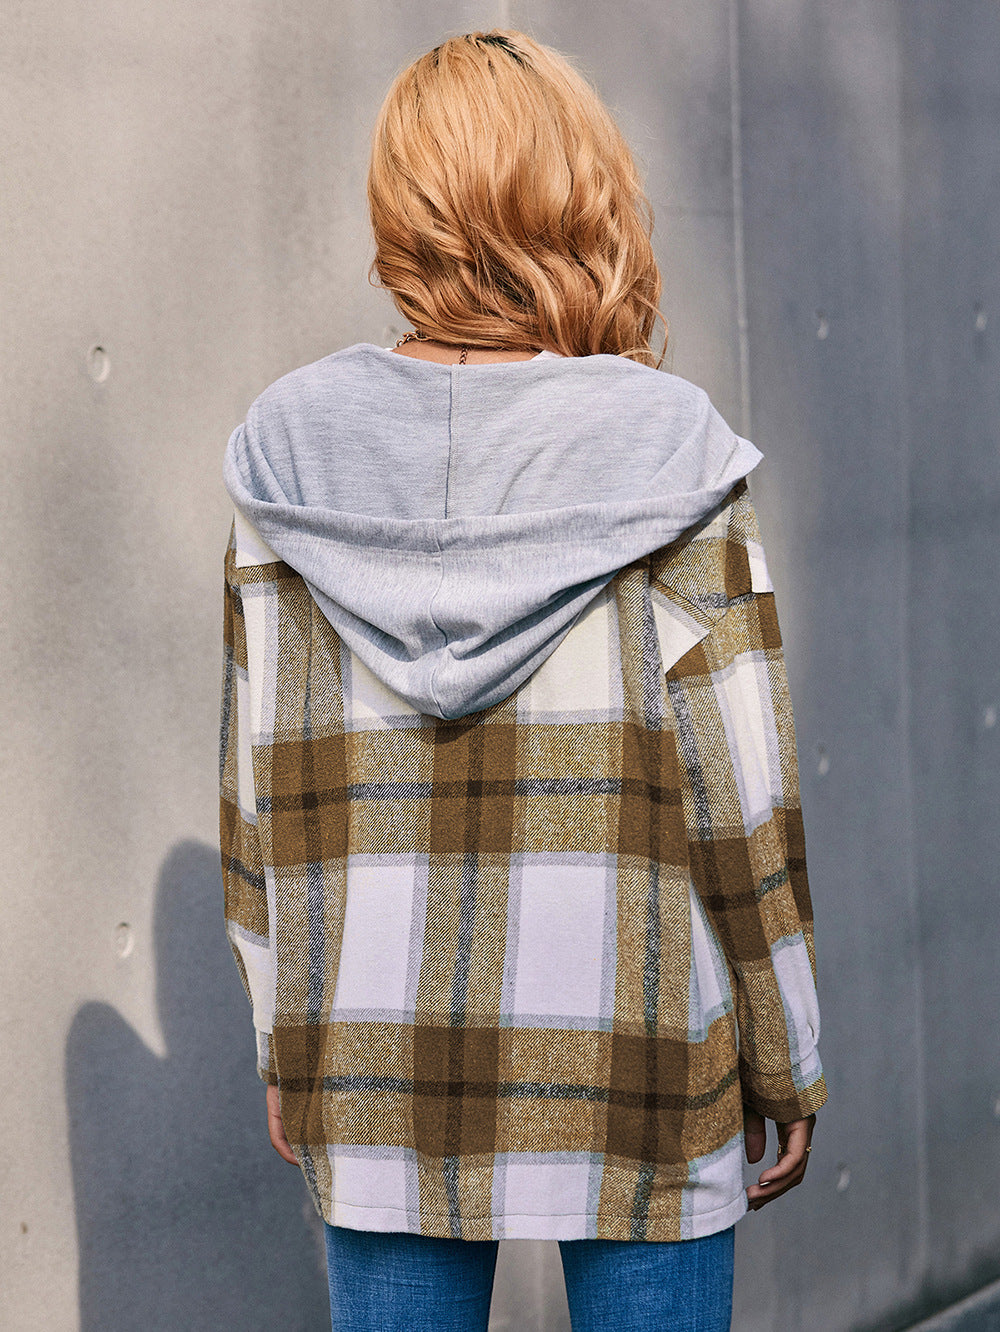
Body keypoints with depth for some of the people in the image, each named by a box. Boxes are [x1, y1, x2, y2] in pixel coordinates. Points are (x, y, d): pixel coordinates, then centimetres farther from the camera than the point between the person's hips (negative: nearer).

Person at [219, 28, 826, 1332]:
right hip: (625, 1056, -2)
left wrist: (283, 1047, 13)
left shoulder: (294, 457, -1)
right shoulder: (664, 457, -9)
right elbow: (736, 788, -7)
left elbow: (260, 780, 3)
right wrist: (785, 1063, 3)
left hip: (374, 1063, 3)